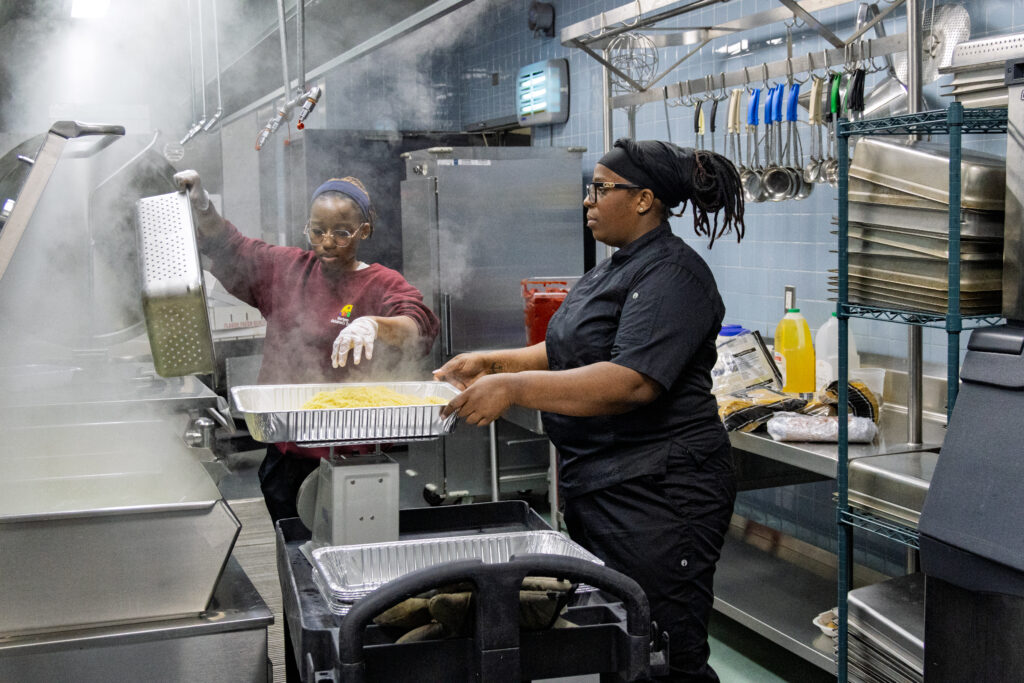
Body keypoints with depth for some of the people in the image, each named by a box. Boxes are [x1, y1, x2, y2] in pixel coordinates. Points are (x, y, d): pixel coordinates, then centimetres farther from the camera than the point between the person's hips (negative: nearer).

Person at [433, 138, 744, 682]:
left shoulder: (672, 274, -15)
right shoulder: (614, 269, 16)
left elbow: (633, 382, -27)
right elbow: (569, 356, 25)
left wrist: (513, 388, -29)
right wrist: (492, 363, 12)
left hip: (657, 494, -10)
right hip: (595, 487, 10)